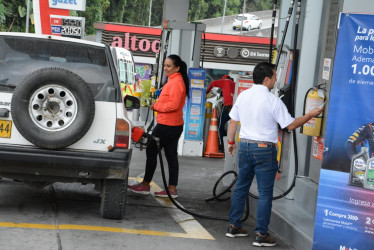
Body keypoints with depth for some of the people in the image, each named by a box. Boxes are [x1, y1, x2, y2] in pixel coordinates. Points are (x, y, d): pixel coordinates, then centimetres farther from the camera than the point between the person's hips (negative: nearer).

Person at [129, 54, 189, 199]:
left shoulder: (176, 82, -17)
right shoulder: (175, 80, 16)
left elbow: (173, 105, -24)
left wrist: (156, 106, -13)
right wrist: (157, 105, 7)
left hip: (167, 126, -10)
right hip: (175, 125, 10)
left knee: (151, 151, 0)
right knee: (171, 156, 9)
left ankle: (145, 185, 8)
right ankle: (172, 189, 12)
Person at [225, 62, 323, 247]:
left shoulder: (243, 96, 3)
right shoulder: (273, 101, -13)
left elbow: (233, 121, 10)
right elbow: (290, 125, -9)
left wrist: (231, 142, 24)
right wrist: (310, 115, 3)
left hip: (245, 146, 6)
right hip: (264, 149, -6)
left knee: (241, 187, 17)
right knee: (265, 193, 0)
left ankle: (234, 226, 24)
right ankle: (261, 235, 1)